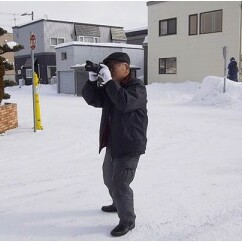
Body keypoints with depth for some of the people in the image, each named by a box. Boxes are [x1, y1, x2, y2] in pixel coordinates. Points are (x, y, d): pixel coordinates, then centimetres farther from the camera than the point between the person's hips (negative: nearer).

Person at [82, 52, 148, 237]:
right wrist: (93, 80, -12)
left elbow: (125, 103, -33)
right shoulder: (110, 87, 10)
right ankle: (118, 204, 47)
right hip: (113, 144, 9)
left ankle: (128, 221, 11)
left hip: (129, 146, -9)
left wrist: (108, 81, -30)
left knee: (120, 184, -7)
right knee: (109, 178, 24)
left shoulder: (137, 87, -14)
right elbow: (91, 99, 4)